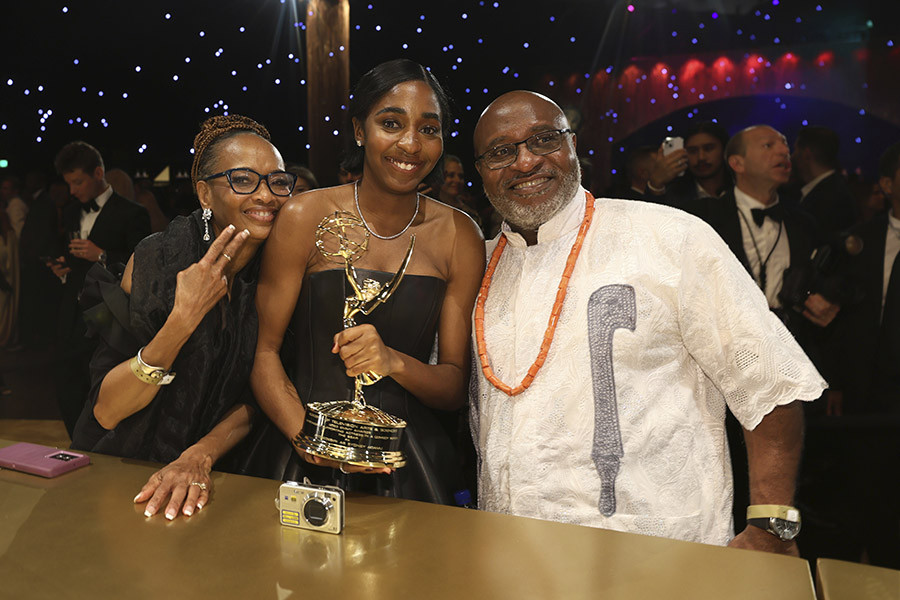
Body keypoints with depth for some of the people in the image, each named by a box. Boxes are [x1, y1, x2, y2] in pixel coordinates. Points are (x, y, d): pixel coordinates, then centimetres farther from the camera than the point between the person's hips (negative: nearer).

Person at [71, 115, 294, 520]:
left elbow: (259, 394, 0)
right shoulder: (157, 257, -12)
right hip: (122, 472, 0)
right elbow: (105, 410, -14)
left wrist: (198, 457, -18)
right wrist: (183, 319, -27)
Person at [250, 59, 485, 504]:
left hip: (410, 462, 2)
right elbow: (264, 350, -4)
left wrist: (394, 362, -19)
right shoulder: (306, 217, -5)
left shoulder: (459, 236, -1)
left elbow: (456, 388, 0)